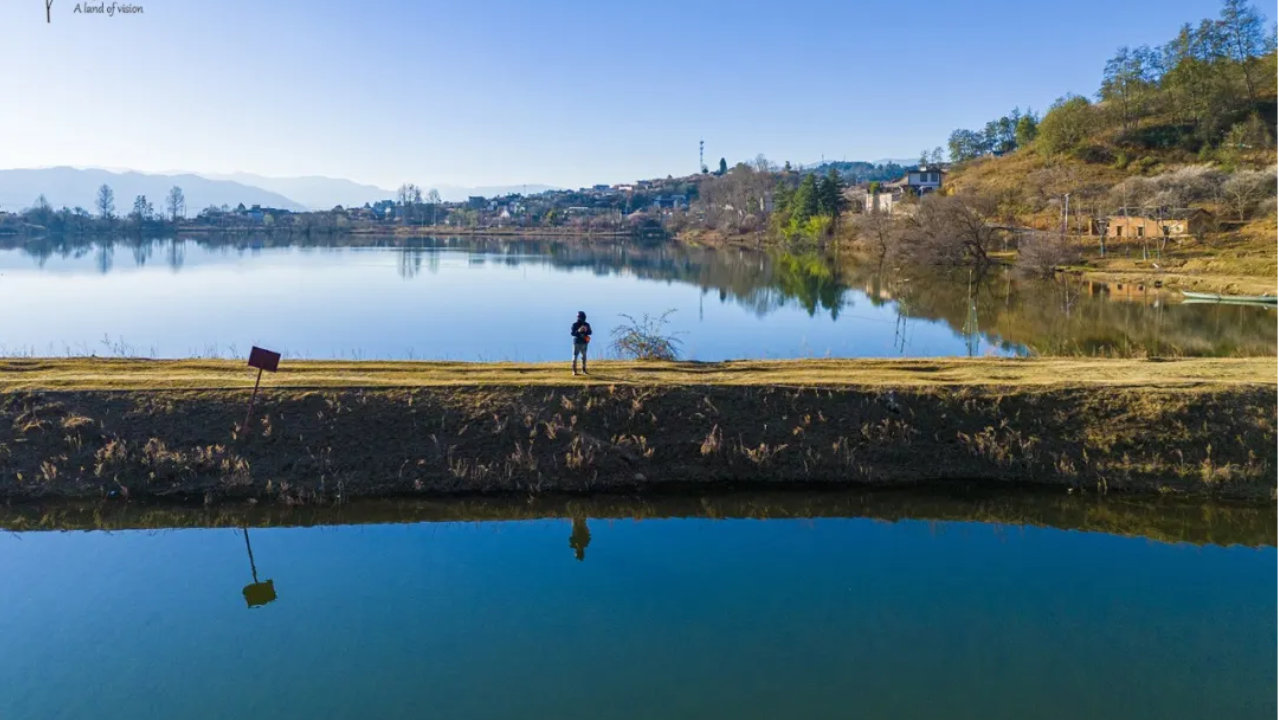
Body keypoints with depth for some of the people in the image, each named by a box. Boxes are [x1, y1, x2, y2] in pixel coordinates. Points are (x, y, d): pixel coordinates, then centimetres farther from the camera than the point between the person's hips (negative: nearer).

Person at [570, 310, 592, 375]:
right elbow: (572, 333, -7)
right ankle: (574, 371, -1)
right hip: (577, 342, -3)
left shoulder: (587, 324, 6)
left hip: (584, 343, 3)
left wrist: (586, 330, -15)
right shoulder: (575, 325, -3)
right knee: (575, 356, -4)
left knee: (584, 356, 6)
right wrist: (578, 331, -24)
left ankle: (584, 370, 15)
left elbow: (590, 332, 6)